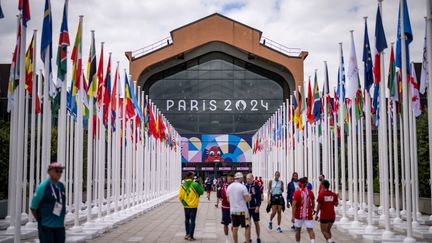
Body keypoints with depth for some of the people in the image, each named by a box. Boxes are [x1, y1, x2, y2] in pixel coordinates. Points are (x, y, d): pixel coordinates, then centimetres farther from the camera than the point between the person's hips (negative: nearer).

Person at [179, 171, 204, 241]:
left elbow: (181, 197, -4)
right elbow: (201, 192, -3)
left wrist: (184, 203, 10)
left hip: (186, 206, 4)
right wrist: (201, 184, 7)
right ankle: (190, 236, 2)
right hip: (193, 206, -4)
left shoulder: (182, 185, -4)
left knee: (187, 220, 18)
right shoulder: (195, 184, -14)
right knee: (192, 221, 2)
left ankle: (187, 234, 24)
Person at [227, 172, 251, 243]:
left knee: (235, 228, 12)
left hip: (233, 210, 6)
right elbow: (247, 199, -15)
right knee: (247, 227, 4)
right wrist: (249, 197, 6)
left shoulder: (229, 187, 6)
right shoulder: (242, 187, -13)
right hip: (242, 210, -6)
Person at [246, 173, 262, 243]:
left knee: (256, 223, 7)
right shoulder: (245, 186, 2)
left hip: (254, 208, -3)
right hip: (247, 208, 3)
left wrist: (258, 206, -14)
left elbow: (259, 197, -7)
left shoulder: (256, 186, -7)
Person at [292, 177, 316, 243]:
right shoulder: (310, 192, 1)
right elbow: (313, 204, 11)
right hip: (308, 215, 1)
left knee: (298, 230, 16)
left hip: (299, 215, -1)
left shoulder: (297, 192, -9)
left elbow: (294, 205, -15)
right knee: (310, 230, -3)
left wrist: (293, 216, -14)